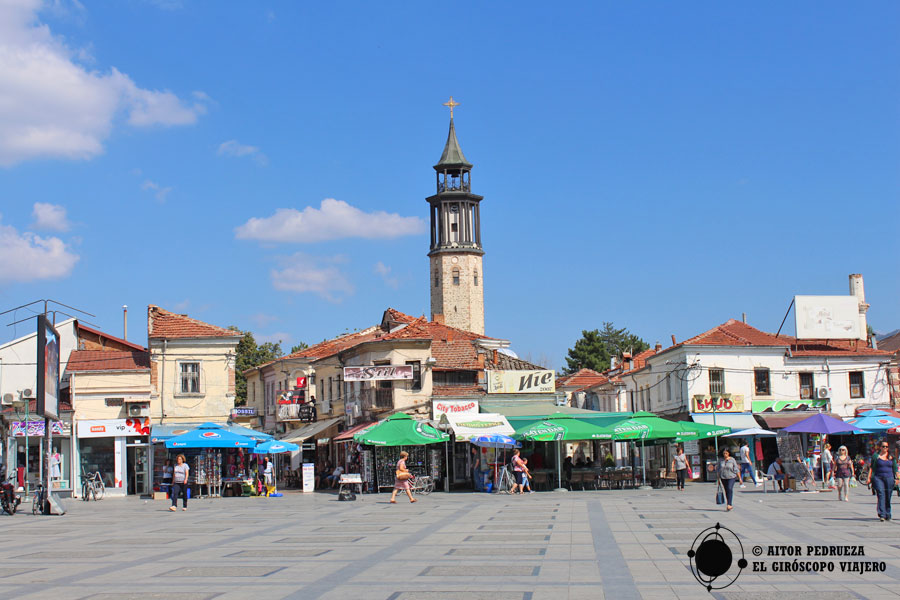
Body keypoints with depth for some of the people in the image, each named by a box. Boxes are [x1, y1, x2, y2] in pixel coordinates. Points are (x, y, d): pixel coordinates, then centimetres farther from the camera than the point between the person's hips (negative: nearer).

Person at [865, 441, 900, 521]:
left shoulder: (891, 457, 11)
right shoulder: (876, 456, 6)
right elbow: (872, 468, 7)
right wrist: (869, 478, 0)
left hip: (889, 478, 2)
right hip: (878, 478, -2)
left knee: (888, 497, 5)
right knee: (881, 495, -14)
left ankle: (888, 515, 18)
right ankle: (882, 515, -19)